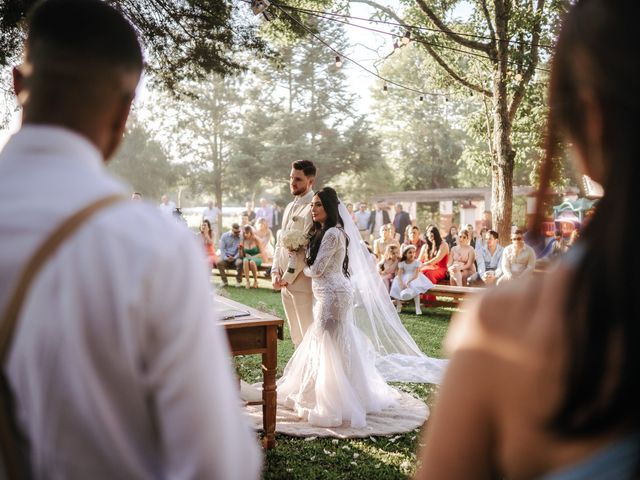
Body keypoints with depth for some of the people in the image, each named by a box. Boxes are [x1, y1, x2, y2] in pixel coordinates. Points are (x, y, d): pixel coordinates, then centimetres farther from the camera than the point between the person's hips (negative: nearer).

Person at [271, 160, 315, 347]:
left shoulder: (312, 208, -13)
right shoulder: (290, 207, 16)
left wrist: (288, 277, -13)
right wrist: (275, 272, 5)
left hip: (302, 281, -9)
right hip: (285, 282, 9)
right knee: (296, 335, 16)